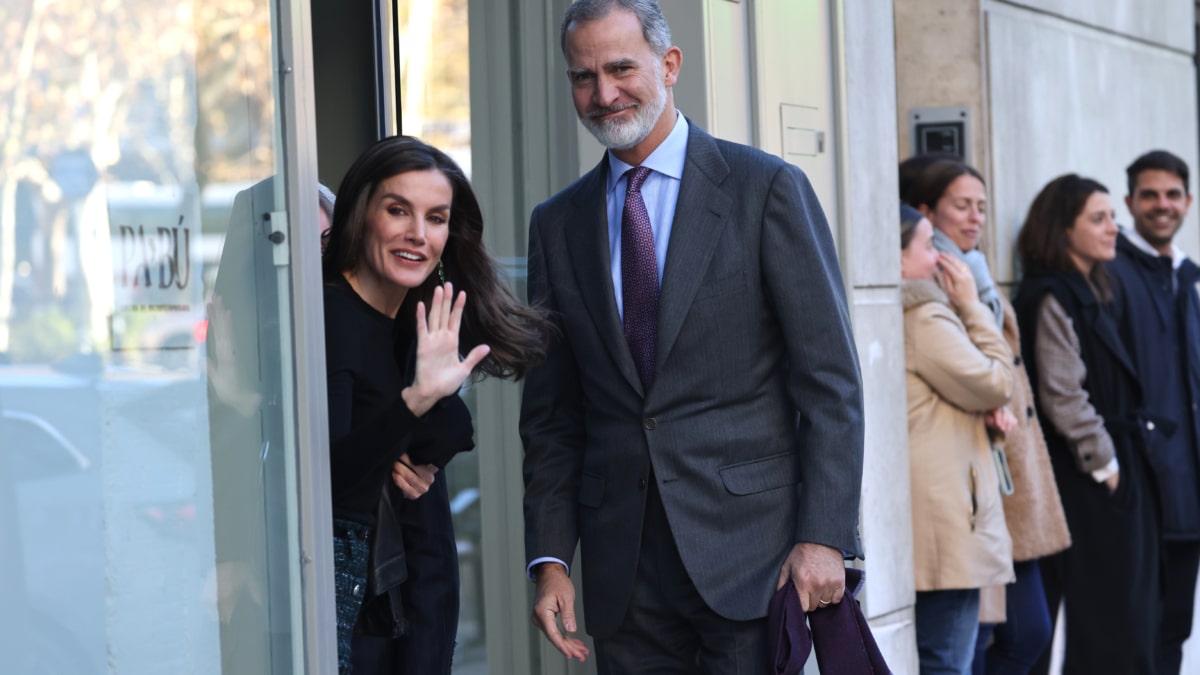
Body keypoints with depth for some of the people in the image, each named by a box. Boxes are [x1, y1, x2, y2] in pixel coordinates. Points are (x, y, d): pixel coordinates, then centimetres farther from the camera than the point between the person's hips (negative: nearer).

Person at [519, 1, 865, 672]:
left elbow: (831, 381, -5)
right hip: (622, 563, 4)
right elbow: (551, 411, 12)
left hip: (748, 539, -4)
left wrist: (825, 536, -13)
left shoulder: (768, 188, -2)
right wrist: (550, 558, 3)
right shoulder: (558, 224, 11)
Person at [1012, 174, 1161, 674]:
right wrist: (1104, 463, -12)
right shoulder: (1051, 299, -12)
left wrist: (1122, 462, 12)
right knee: (1104, 617, -6)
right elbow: (1063, 397, -18)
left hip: (1117, 470, 9)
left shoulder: (1091, 293, 17)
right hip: (1088, 482, -9)